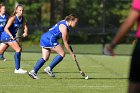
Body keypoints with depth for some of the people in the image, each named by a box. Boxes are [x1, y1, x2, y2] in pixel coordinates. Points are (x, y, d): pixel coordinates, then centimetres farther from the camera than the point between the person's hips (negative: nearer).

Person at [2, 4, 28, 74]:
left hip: (12, 36, 8)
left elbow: (25, 27, 10)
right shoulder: (13, 18, -20)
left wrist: (25, 32, -11)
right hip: (7, 35, -8)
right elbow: (6, 28, -24)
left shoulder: (22, 18, 3)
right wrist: (11, 35, -37)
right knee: (18, 49, -16)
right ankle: (17, 69, -16)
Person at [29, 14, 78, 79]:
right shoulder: (64, 27, -14)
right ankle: (49, 69, -6)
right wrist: (71, 53, -4)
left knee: (45, 58, 5)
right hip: (50, 39, -10)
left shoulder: (65, 23, 14)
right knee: (62, 54, -4)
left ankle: (34, 71, -7)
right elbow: (65, 42, -10)